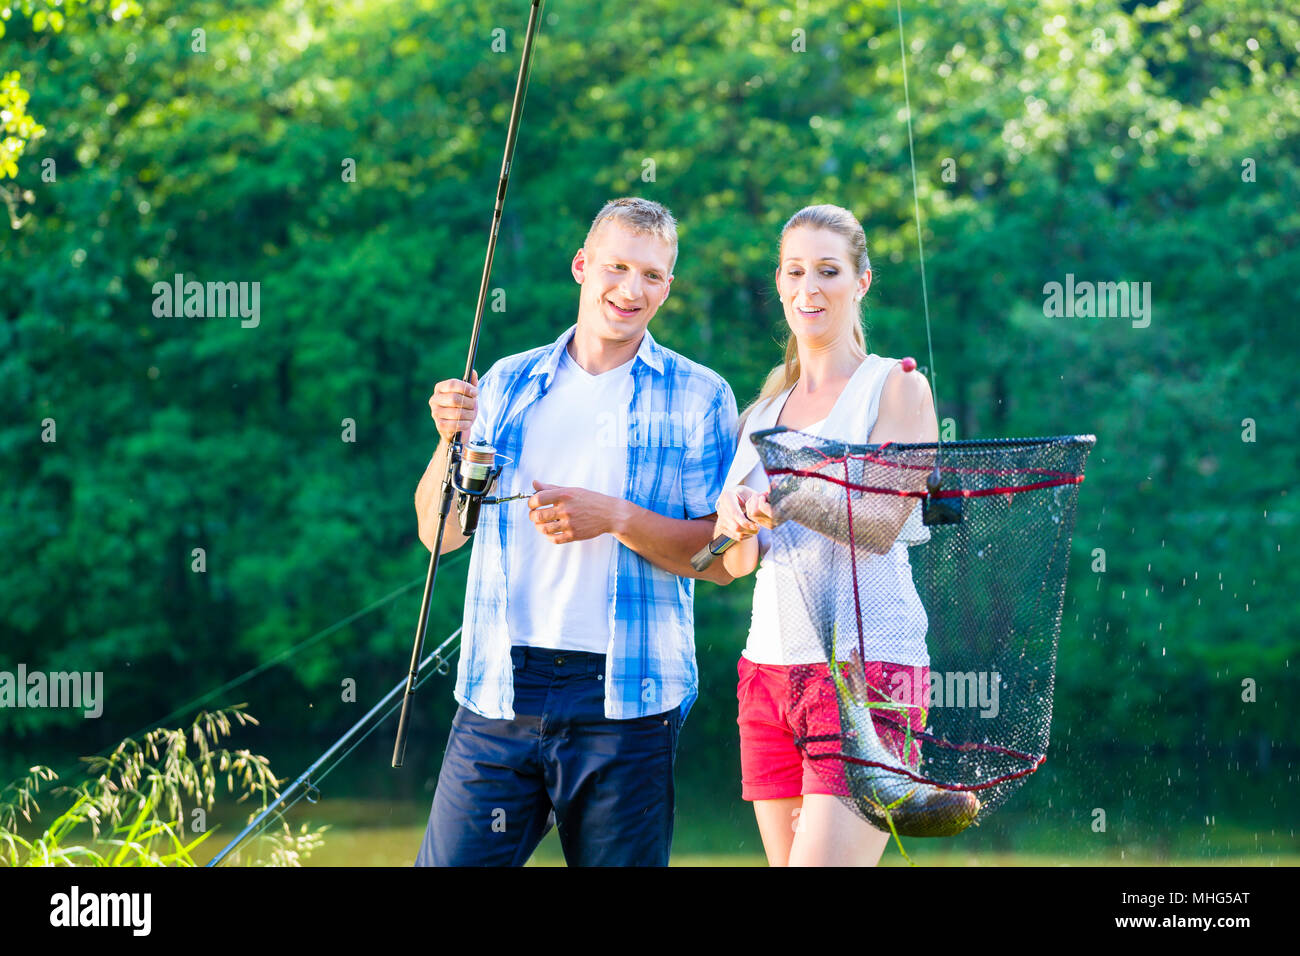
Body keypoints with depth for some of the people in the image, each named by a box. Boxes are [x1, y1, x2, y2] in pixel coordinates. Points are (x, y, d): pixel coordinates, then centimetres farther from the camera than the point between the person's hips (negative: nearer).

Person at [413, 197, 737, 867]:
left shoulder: (697, 397, 4)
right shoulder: (508, 384, 13)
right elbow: (439, 534, 12)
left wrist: (618, 518, -15)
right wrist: (452, 441, -5)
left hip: (624, 706, -2)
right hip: (501, 693, 2)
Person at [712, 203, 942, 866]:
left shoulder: (897, 388, 1)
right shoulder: (766, 406, 18)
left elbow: (881, 524, -13)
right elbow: (736, 563, 15)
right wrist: (737, 521, -9)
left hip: (866, 667, -6)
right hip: (767, 667, 6)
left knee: (823, 859, -18)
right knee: (783, 859, 4)